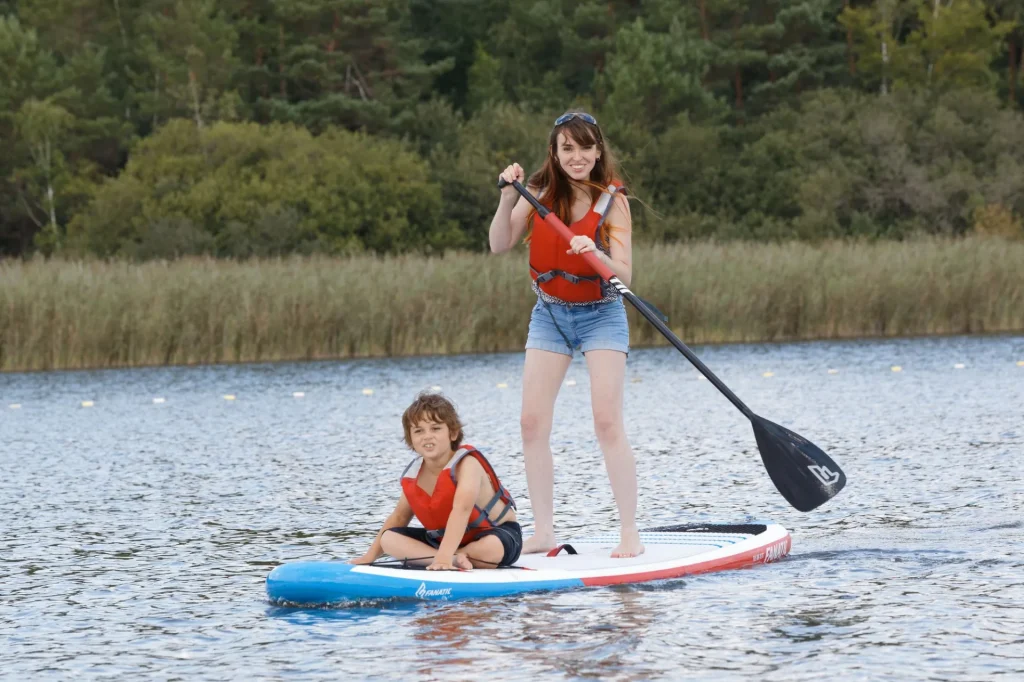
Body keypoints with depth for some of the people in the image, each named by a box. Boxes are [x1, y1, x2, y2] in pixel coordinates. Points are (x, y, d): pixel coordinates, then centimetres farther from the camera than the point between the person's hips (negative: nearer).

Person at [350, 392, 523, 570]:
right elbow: (399, 517, 10)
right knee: (389, 538, -11)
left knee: (492, 549, -42)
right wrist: (370, 556, 8)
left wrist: (443, 557, -54)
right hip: (445, 538, 7)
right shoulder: (412, 475, -6)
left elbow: (461, 509, -42)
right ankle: (456, 560, -28)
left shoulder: (467, 463, -26)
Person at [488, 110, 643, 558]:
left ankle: (630, 533, -9)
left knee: (607, 421, -13)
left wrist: (596, 254, -36)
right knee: (533, 422, -3)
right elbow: (499, 245, -10)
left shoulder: (612, 200, -10)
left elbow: (624, 274, -16)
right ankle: (543, 531, 4)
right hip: (548, 315, 3)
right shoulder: (539, 194, -3)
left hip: (600, 315, -3)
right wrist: (508, 197, -23)